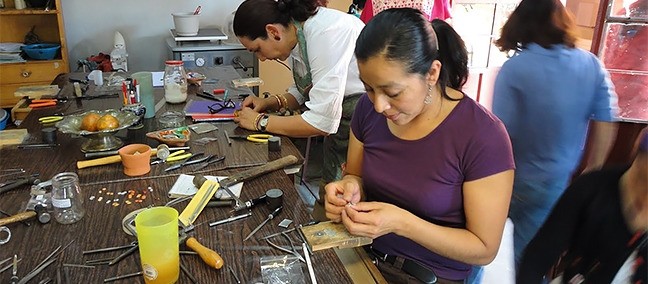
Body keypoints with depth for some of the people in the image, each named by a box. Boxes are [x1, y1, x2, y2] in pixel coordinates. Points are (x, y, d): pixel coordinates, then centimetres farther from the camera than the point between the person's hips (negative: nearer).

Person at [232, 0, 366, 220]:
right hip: (339, 126, 8)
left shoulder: (325, 33, -25)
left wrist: (261, 122, -16)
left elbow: (322, 121, -27)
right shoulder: (296, 38, 1)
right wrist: (272, 102, 0)